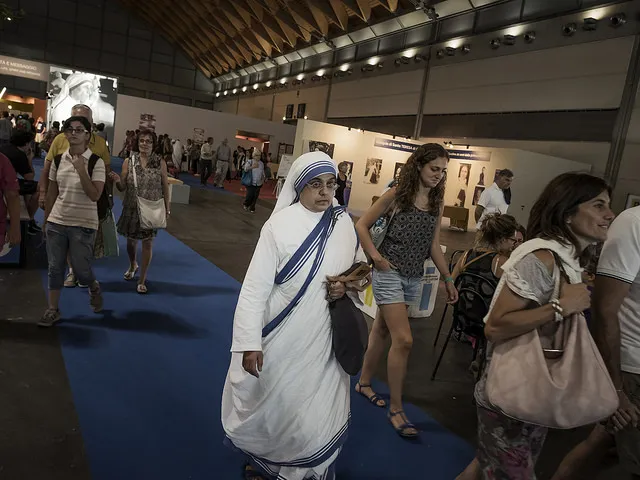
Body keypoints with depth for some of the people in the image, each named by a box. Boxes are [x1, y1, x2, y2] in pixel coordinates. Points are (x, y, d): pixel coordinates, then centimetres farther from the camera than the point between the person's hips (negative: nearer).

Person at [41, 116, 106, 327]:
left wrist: (81, 170, -25)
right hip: (56, 222, 4)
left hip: (83, 225, -4)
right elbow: (51, 193, 10)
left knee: (81, 270, 2)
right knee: (55, 268, 8)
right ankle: (52, 310, 21)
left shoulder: (96, 162, -10)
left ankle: (94, 288, 36)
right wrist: (45, 220, 14)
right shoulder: (58, 159, 3)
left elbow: (94, 195, -19)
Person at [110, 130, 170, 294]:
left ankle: (142, 279, 15)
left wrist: (167, 206, -1)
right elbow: (122, 188, -1)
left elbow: (165, 186, 2)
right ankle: (132, 265, 47)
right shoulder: (128, 162, -3)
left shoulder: (160, 163, -4)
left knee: (148, 243, 3)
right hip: (132, 208, 1)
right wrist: (117, 181, -23)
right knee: (131, 240, 16)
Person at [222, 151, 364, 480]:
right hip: (281, 340, -3)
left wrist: (347, 285, -8)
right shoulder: (279, 225, -15)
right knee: (270, 407, 17)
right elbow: (255, 286, -15)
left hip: (321, 341, 3)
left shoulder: (344, 223, -1)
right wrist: (250, 343, -18)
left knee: (318, 418, 8)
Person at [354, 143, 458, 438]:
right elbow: (362, 225, -5)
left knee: (382, 330, 18)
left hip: (414, 278, 6)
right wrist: (375, 255, -16)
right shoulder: (397, 194, -9)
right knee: (404, 340, -11)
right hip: (389, 273, -6)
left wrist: (448, 279, 9)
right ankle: (396, 409, 4)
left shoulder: (436, 203, 7)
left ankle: (364, 383, 36)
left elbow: (434, 245, 11)